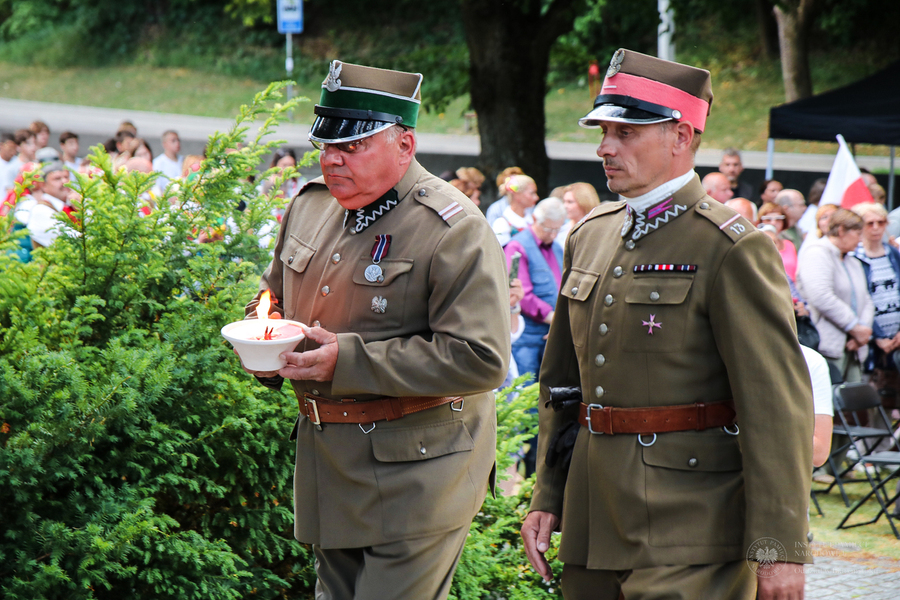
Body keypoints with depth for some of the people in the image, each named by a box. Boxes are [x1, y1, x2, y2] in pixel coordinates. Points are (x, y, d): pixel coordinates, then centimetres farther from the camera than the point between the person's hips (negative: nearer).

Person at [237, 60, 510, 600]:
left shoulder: (455, 231, -14)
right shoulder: (311, 206, 10)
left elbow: (480, 359, -23)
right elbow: (274, 292, 28)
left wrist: (350, 361, -23)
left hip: (416, 471, -7)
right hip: (329, 464, 8)